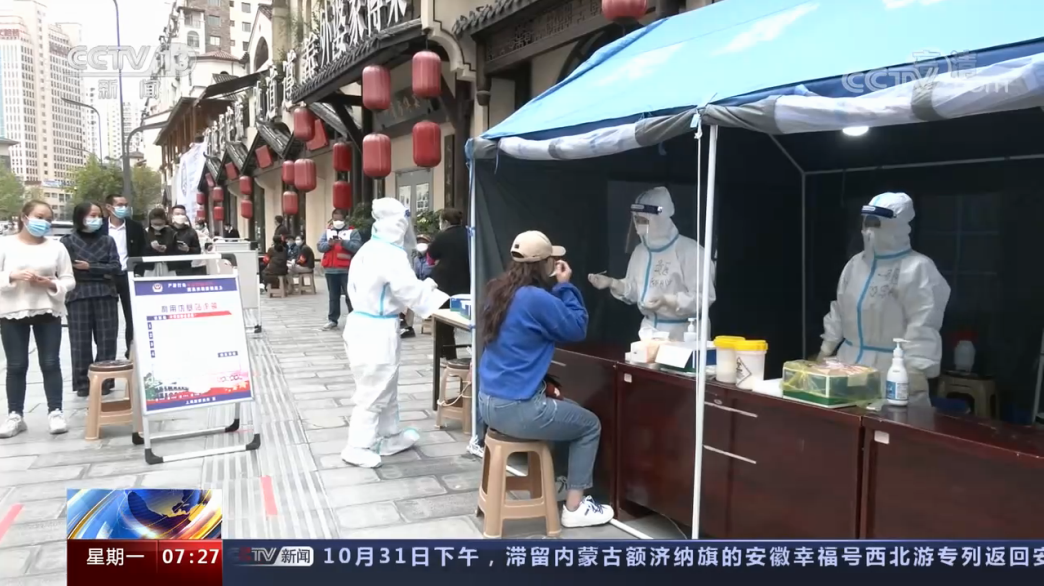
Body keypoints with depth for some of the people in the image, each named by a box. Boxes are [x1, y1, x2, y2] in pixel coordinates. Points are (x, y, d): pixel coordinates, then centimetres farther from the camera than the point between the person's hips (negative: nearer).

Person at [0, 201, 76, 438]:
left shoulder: (56, 247, 5)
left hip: (48, 311, 1)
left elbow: (69, 280, 3)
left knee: (50, 363, 2)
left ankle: (55, 412, 8)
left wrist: (51, 284, -15)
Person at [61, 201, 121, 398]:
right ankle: (83, 383, 8)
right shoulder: (68, 241, 4)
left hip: (105, 295, 2)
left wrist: (90, 267, -11)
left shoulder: (107, 241, 11)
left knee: (107, 340, 1)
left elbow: (115, 267, 0)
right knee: (81, 341, -1)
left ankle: (104, 380, 11)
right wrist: (101, 271, -9)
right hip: (78, 296, -2)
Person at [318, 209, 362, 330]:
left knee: (350, 296, -1)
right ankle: (332, 320, 17)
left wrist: (344, 242, -24)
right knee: (333, 297, 11)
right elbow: (320, 246, 5)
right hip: (330, 269, 4)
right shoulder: (327, 231, 14)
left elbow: (357, 247, -12)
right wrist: (329, 244, -15)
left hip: (347, 270, -4)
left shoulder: (352, 231, 0)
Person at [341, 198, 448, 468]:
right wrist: (440, 297, -6)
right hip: (378, 329, -10)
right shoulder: (392, 254, -19)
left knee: (386, 387, 20)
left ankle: (389, 438, 32)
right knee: (373, 391, 2)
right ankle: (358, 448, 12)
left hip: (362, 322, 10)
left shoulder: (367, 250, 9)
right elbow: (410, 291, -20)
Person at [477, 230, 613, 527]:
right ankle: (575, 507, 15)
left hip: (489, 402, 9)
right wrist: (565, 286, -1)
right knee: (590, 425, 12)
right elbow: (577, 329, -7)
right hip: (516, 409, -9)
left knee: (567, 408, 31)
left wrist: (556, 289, 10)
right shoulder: (536, 299, -20)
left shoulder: (499, 291, 7)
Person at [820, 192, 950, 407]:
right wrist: (825, 349, 17)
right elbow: (839, 310, 17)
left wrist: (916, 369, -23)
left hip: (891, 368, -6)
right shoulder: (856, 263, 11)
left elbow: (924, 325, -17)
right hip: (850, 361, 7)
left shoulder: (917, 268, -11)